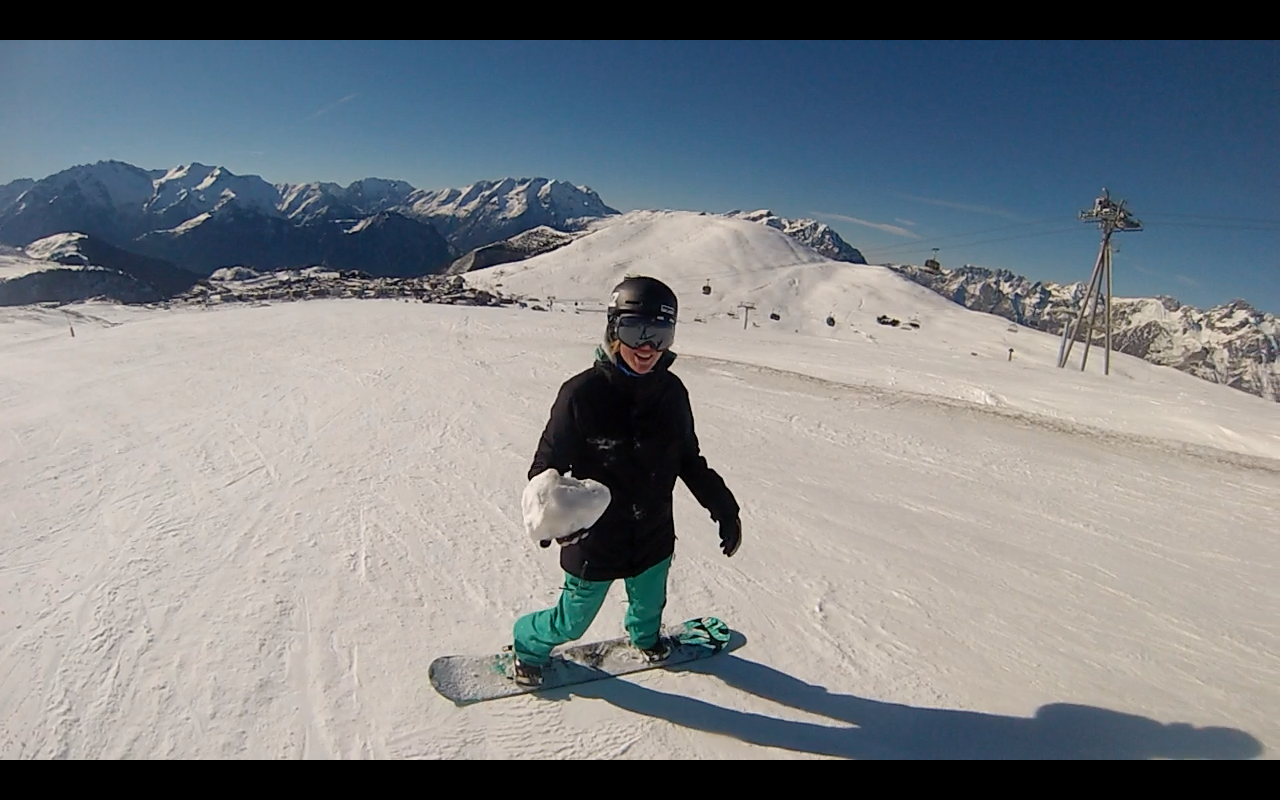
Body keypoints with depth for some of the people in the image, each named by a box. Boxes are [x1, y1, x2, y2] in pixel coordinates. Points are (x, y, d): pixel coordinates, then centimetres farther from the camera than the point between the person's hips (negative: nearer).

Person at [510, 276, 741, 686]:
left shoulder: (672, 392, -9)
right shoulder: (583, 393, -24)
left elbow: (689, 460, 5)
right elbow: (548, 463, -17)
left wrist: (723, 507, 1)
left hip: (654, 538, 5)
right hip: (594, 543, -4)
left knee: (650, 605, 30)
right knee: (571, 623, 15)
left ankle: (644, 635, 66)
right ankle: (528, 644, 49)